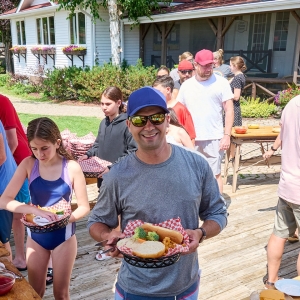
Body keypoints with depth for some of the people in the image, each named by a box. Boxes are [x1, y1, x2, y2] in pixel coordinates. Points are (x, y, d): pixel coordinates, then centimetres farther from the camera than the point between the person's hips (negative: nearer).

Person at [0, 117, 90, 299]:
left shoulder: (72, 168, -17)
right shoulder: (28, 164, -12)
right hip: (36, 236, 2)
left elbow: (84, 207, -10)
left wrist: (66, 218, -29)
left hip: (63, 236, -2)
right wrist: (36, 210, -32)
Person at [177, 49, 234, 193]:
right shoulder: (186, 85, 8)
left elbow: (229, 110, -2)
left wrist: (227, 135, -10)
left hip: (214, 139, -3)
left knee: (214, 175, 4)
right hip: (191, 139, 3)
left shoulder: (221, 82, -1)